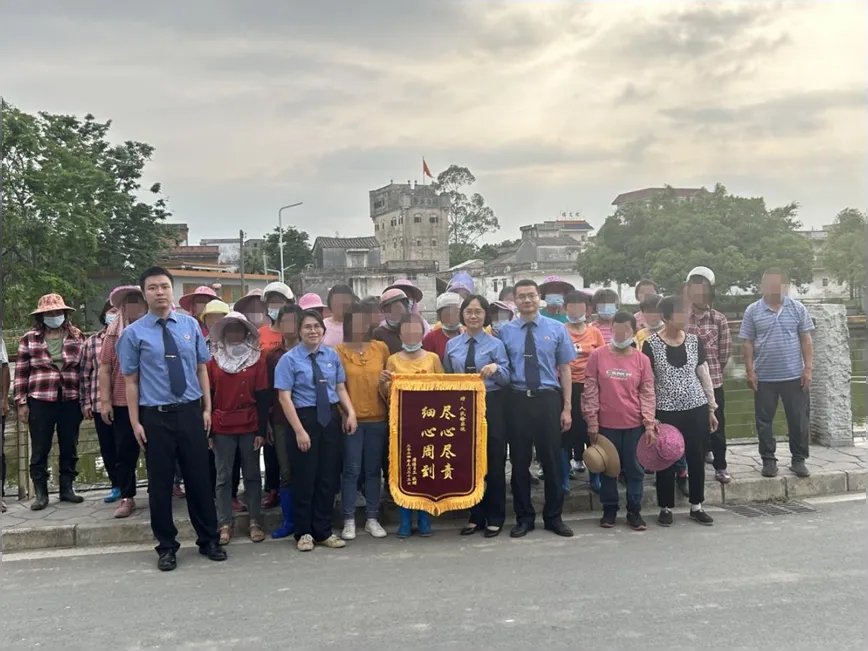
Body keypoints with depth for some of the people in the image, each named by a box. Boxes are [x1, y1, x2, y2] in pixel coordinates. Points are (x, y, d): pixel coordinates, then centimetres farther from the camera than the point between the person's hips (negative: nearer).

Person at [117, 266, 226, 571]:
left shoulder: (190, 325, 4)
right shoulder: (133, 333, -3)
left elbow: (201, 369, 7)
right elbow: (131, 381, -2)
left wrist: (207, 408, 3)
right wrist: (136, 423, -5)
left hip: (191, 412, 2)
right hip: (156, 417, -2)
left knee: (199, 478, 10)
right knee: (160, 483, 8)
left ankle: (208, 540, 26)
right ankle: (166, 547, 24)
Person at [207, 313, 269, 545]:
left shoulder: (257, 360, 1)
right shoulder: (214, 361, 4)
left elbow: (263, 398, -1)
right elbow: (208, 397, 4)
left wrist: (261, 430, -6)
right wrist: (207, 430, -1)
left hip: (250, 427, -1)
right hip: (222, 428, 1)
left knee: (252, 475, 6)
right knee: (223, 477, 6)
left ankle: (255, 522, 14)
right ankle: (225, 524, 13)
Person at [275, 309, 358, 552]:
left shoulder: (332, 355, 7)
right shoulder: (289, 359, -7)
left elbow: (340, 388, 9)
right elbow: (285, 398, -11)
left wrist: (351, 413, -7)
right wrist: (299, 430, -17)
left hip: (331, 419, 4)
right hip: (304, 418, -4)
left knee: (329, 477, 10)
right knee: (305, 478, 5)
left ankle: (323, 531, 24)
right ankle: (304, 533, 23)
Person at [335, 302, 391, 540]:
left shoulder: (381, 348, 5)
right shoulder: (339, 350, -1)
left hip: (378, 418, 2)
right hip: (351, 419, -2)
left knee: (373, 470, 8)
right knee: (351, 470, 1)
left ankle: (372, 518, 18)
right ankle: (349, 521, 11)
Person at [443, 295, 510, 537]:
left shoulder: (495, 344, -1)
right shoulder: (451, 345, 7)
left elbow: (506, 379, -5)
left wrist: (496, 368, -24)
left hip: (491, 405, -3)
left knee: (494, 462, 4)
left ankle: (495, 518, 15)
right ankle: (476, 516, 21)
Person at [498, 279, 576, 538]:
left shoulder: (557, 329, 3)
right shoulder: (505, 331, 3)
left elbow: (565, 370, 3)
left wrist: (567, 408, -2)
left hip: (548, 399, 0)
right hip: (518, 400, 0)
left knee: (552, 459, 8)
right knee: (520, 461, 8)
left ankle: (553, 517, 24)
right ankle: (524, 517, 23)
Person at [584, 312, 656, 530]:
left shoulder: (642, 359, 0)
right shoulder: (597, 355, -4)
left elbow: (648, 393, 2)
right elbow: (590, 390, -2)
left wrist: (649, 424, -4)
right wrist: (592, 422, -5)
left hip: (634, 424, 1)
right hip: (606, 423, -1)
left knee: (635, 468, 9)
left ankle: (634, 511, 21)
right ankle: (609, 509, 24)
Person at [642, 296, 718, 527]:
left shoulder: (694, 341, 3)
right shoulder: (651, 345, -8)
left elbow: (704, 376, 9)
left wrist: (712, 408, 9)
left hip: (697, 409, 3)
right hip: (666, 412, -3)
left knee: (697, 458, 10)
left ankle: (696, 506, 24)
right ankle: (666, 508, 19)